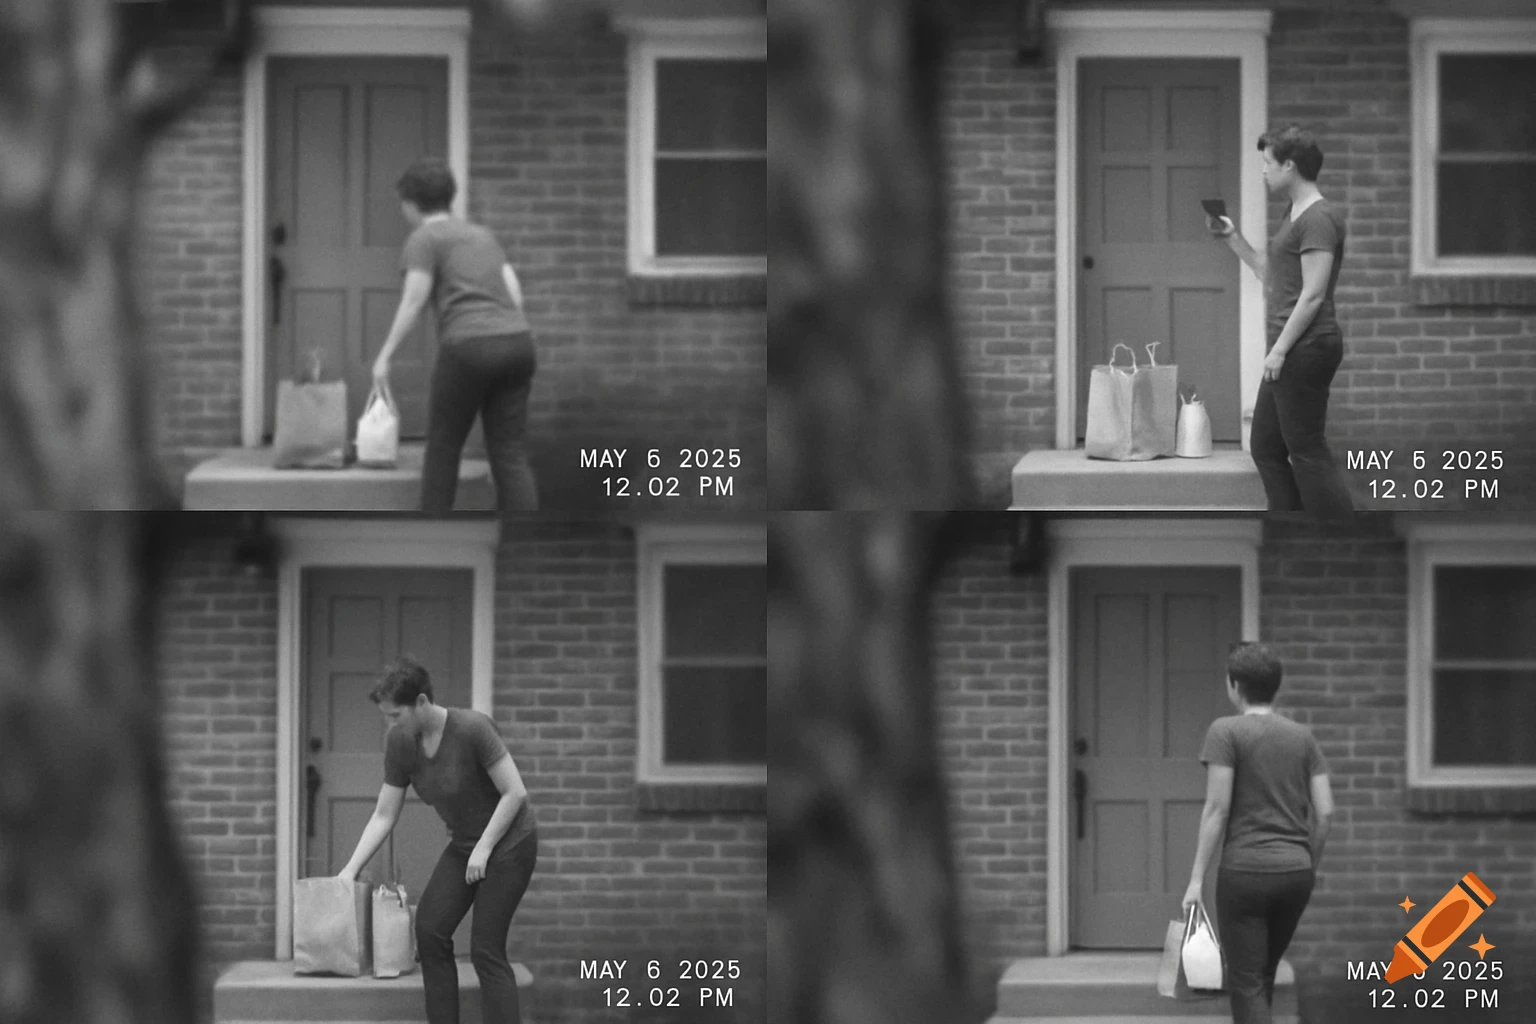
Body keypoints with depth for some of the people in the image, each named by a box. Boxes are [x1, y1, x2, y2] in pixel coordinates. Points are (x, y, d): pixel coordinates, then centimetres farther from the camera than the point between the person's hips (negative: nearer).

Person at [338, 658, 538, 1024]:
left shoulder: (473, 729, -26)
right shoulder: (400, 744, -7)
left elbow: (515, 793, -22)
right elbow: (384, 816, -1)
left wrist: (483, 849, -21)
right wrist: (351, 870, -8)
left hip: (508, 840, -7)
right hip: (463, 843, 7)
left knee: (486, 949, -11)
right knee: (430, 931, -5)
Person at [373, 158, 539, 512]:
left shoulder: (423, 239, 3)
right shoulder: (482, 235, 23)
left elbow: (413, 300, -8)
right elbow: (514, 294, 17)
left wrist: (385, 356, -6)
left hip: (468, 349, -5)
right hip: (517, 341, 5)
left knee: (443, 446, 13)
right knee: (509, 453, 4)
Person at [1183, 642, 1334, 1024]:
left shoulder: (1226, 732, -5)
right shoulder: (1302, 737, 10)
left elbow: (1217, 809, -11)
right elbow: (1324, 812, 6)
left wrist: (1196, 878, -8)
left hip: (1244, 870, -5)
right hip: (1295, 871, 5)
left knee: (1247, 983, -2)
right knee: (1263, 975, 18)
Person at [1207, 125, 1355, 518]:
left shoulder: (1319, 219, -14)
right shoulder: (1296, 215, 18)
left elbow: (1313, 295, -19)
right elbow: (1272, 277, 27)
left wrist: (1280, 349, -19)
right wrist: (1232, 238, 22)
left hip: (1305, 348, -11)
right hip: (1293, 351, 11)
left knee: (1307, 452, -8)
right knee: (1266, 447, 13)